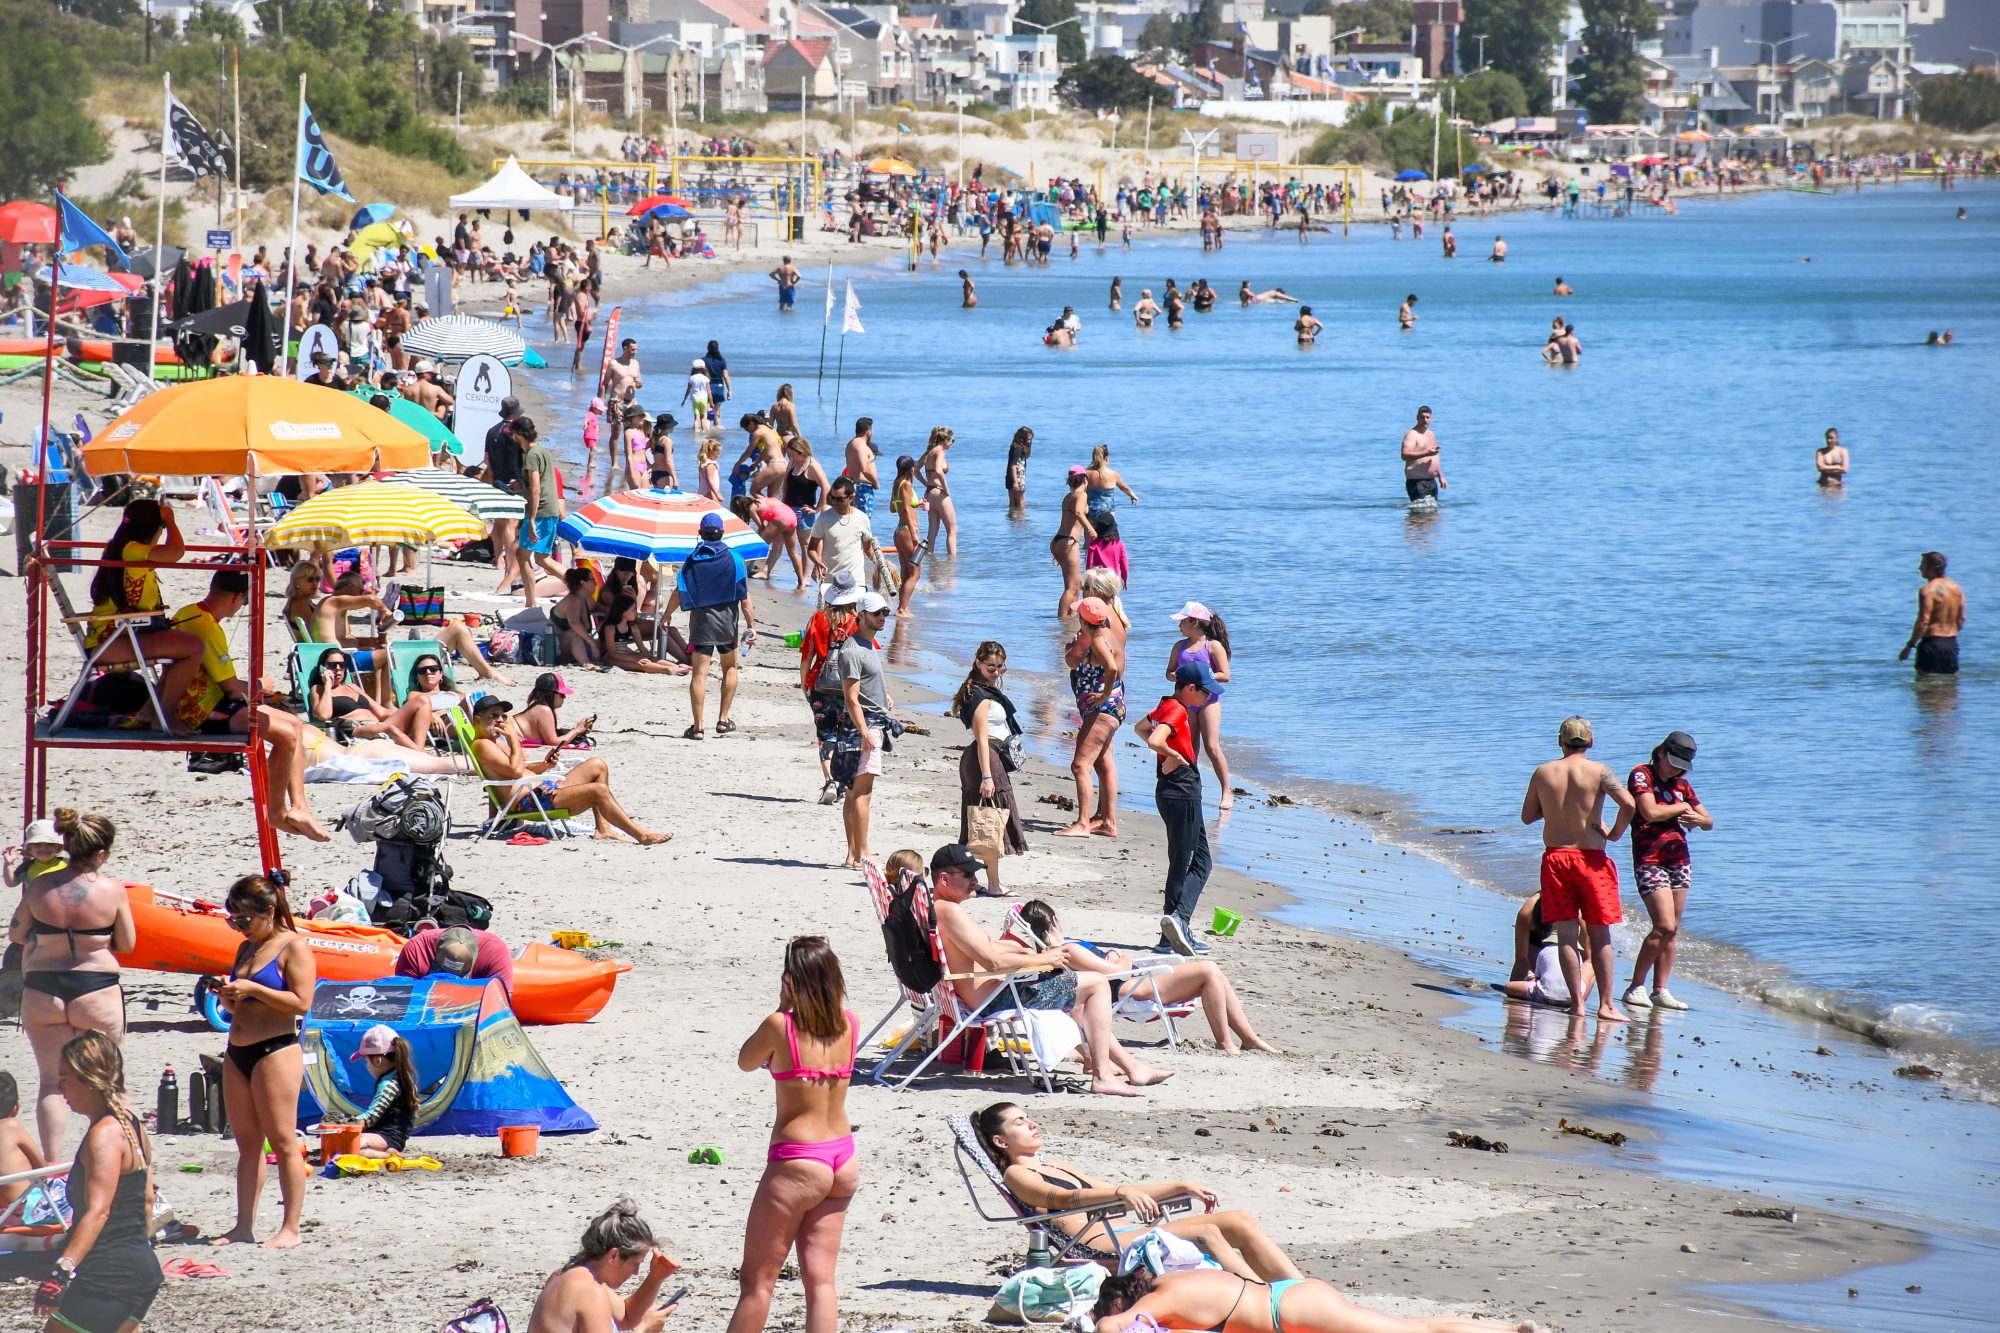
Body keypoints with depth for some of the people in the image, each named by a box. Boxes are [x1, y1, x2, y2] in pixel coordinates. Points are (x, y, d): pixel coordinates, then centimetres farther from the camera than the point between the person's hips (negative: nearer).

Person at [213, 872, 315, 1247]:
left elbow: (301, 1003, -16)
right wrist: (228, 997, 3)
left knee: (283, 1142, -6)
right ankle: (244, 1226, 11)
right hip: (237, 1053, 8)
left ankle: (291, 1228, -5)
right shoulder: (246, 948, 17)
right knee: (247, 1143, 9)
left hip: (275, 1051, -8)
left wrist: (252, 989, -18)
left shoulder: (294, 947, -7)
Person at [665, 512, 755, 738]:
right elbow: (744, 597, -6)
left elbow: (678, 593, 1)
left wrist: (666, 616, 16)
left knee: (699, 673, -2)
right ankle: (723, 719, 17)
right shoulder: (733, 559, -1)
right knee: (730, 668, 20)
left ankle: (697, 726, -6)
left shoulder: (691, 560, 1)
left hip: (700, 619, 0)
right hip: (727, 618, 0)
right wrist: (751, 625, -3)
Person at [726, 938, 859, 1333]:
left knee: (757, 1280, 4)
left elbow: (745, 1062, 4)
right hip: (843, 1160, 6)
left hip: (797, 1164, -6)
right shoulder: (849, 1023, 1)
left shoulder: (780, 1026, -14)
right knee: (820, 1278, 8)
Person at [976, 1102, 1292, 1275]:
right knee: (1207, 1233, -29)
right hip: (1100, 1246, -9)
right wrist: (1122, 1192, -30)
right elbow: (1064, 1199, -14)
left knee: (1239, 1222, -9)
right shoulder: (1016, 1175, 5)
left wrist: (1181, 1187, 22)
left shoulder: (1055, 1167, 31)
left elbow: (1115, 1195, 31)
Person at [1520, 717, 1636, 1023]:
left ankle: (1577, 1002, 1)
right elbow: (1628, 803, -18)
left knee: (1566, 934, 5)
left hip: (1555, 857, 2)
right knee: (1599, 934, 5)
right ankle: (1606, 1004, 3)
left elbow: (1527, 816, 11)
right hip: (1590, 858, -2)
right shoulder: (1598, 771, -6)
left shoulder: (1543, 773, 2)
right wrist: (1615, 833, -3)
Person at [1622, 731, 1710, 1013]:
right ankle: (1635, 987, -7)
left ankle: (1660, 990, 7)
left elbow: (1709, 822, 17)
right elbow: (1651, 813, -19)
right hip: (1649, 860, -7)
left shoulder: (1681, 784, 14)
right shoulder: (1641, 775, -4)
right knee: (1665, 926, -16)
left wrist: (1697, 818, -7)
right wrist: (1682, 808, -5)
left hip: (1679, 860, 7)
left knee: (1672, 930, 3)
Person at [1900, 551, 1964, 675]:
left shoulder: (1927, 590, -15)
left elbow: (1923, 622, -20)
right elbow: (1961, 620, 13)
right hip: (1951, 644, 7)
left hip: (1932, 642, -7)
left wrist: (1909, 646, -15)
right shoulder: (1956, 589, 9)